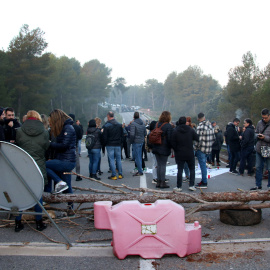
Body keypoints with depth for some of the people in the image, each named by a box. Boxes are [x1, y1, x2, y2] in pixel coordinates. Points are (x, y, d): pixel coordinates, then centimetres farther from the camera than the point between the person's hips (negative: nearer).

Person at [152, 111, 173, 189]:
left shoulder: (157, 124, 9)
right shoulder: (168, 126, -12)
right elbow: (169, 138, -13)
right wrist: (171, 146, 0)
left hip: (156, 148, 6)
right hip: (164, 148, -6)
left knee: (159, 165, 12)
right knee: (163, 165, -1)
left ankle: (158, 182, 15)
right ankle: (162, 182, 3)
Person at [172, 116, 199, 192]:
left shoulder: (175, 131, -6)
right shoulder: (191, 130, -4)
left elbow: (173, 143, -7)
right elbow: (198, 139, -4)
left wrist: (176, 150, 8)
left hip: (179, 154, 0)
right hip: (190, 154, 0)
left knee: (180, 170, 5)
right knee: (192, 169, 13)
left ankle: (179, 187, 8)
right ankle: (191, 185, 10)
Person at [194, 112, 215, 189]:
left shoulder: (200, 127, -17)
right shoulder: (210, 125, 8)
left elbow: (198, 140, -21)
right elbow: (213, 138, 12)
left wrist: (195, 149, -11)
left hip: (201, 149, -8)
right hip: (208, 149, 8)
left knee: (203, 166, -2)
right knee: (203, 165, 18)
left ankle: (204, 183, 3)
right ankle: (203, 181, 27)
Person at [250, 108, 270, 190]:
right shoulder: (259, 123, 5)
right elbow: (255, 133, 16)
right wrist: (258, 135, -6)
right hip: (259, 149, 5)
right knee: (258, 168, 13)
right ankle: (258, 185, 24)